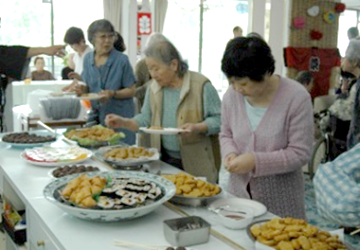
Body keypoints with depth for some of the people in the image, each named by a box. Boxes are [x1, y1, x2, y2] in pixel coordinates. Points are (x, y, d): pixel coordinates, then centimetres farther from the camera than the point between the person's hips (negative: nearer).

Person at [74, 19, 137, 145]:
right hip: (96, 116, 4)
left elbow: (131, 91, -8)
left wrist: (113, 93, -24)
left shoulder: (121, 60, -10)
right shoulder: (88, 59, 5)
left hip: (119, 118, -4)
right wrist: (83, 89, -6)